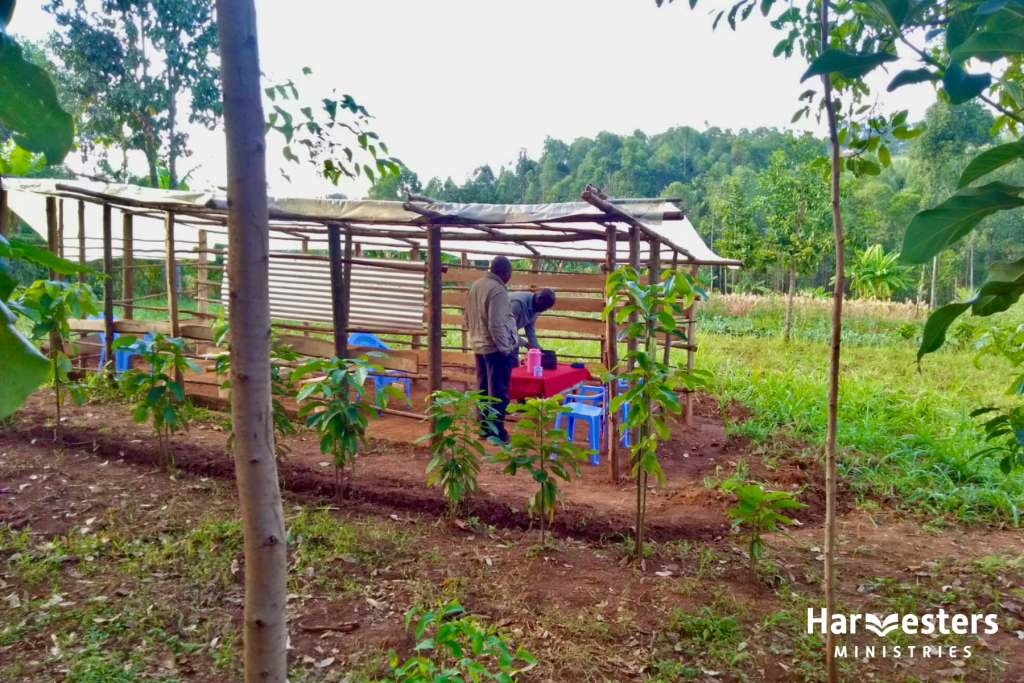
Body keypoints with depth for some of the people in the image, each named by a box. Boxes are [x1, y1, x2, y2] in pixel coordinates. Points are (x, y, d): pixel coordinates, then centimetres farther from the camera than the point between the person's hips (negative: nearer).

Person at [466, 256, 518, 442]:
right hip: (496, 348, -9)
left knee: (483, 390, 15)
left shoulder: (476, 285, 9)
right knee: (498, 392, -1)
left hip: (479, 346, 9)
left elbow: (468, 318, 16)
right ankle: (496, 432, 3)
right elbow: (496, 324, -23)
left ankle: (484, 428, 23)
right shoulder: (497, 290, -18)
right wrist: (507, 350, -17)